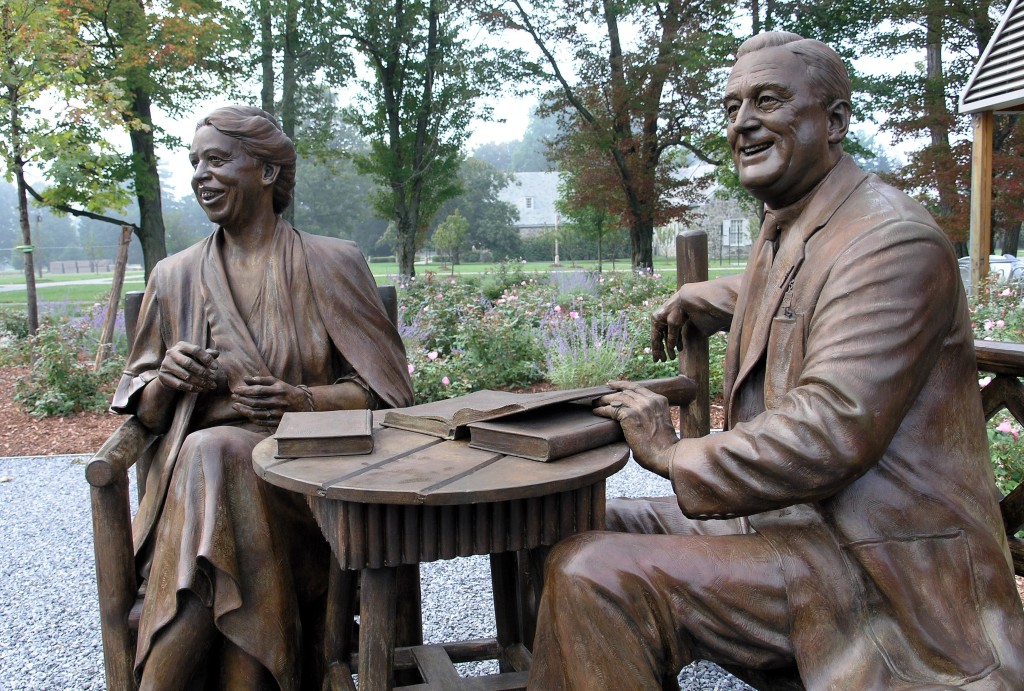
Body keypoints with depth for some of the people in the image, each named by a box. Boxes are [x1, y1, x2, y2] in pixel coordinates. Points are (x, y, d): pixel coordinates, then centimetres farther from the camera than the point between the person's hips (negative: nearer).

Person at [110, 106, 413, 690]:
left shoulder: (332, 264, 5)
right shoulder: (174, 278, 12)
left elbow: (385, 388, 1)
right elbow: (145, 410, 15)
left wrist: (307, 400, -17)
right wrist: (167, 381, -9)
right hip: (198, 462, 2)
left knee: (215, 458, -32)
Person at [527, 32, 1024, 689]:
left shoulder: (894, 240, -18)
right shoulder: (786, 227, 12)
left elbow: (830, 434, -28)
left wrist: (672, 452, -17)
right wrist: (693, 300, 34)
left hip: (876, 571, -10)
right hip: (793, 515, 10)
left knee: (594, 577, -26)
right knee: (596, 526, 13)